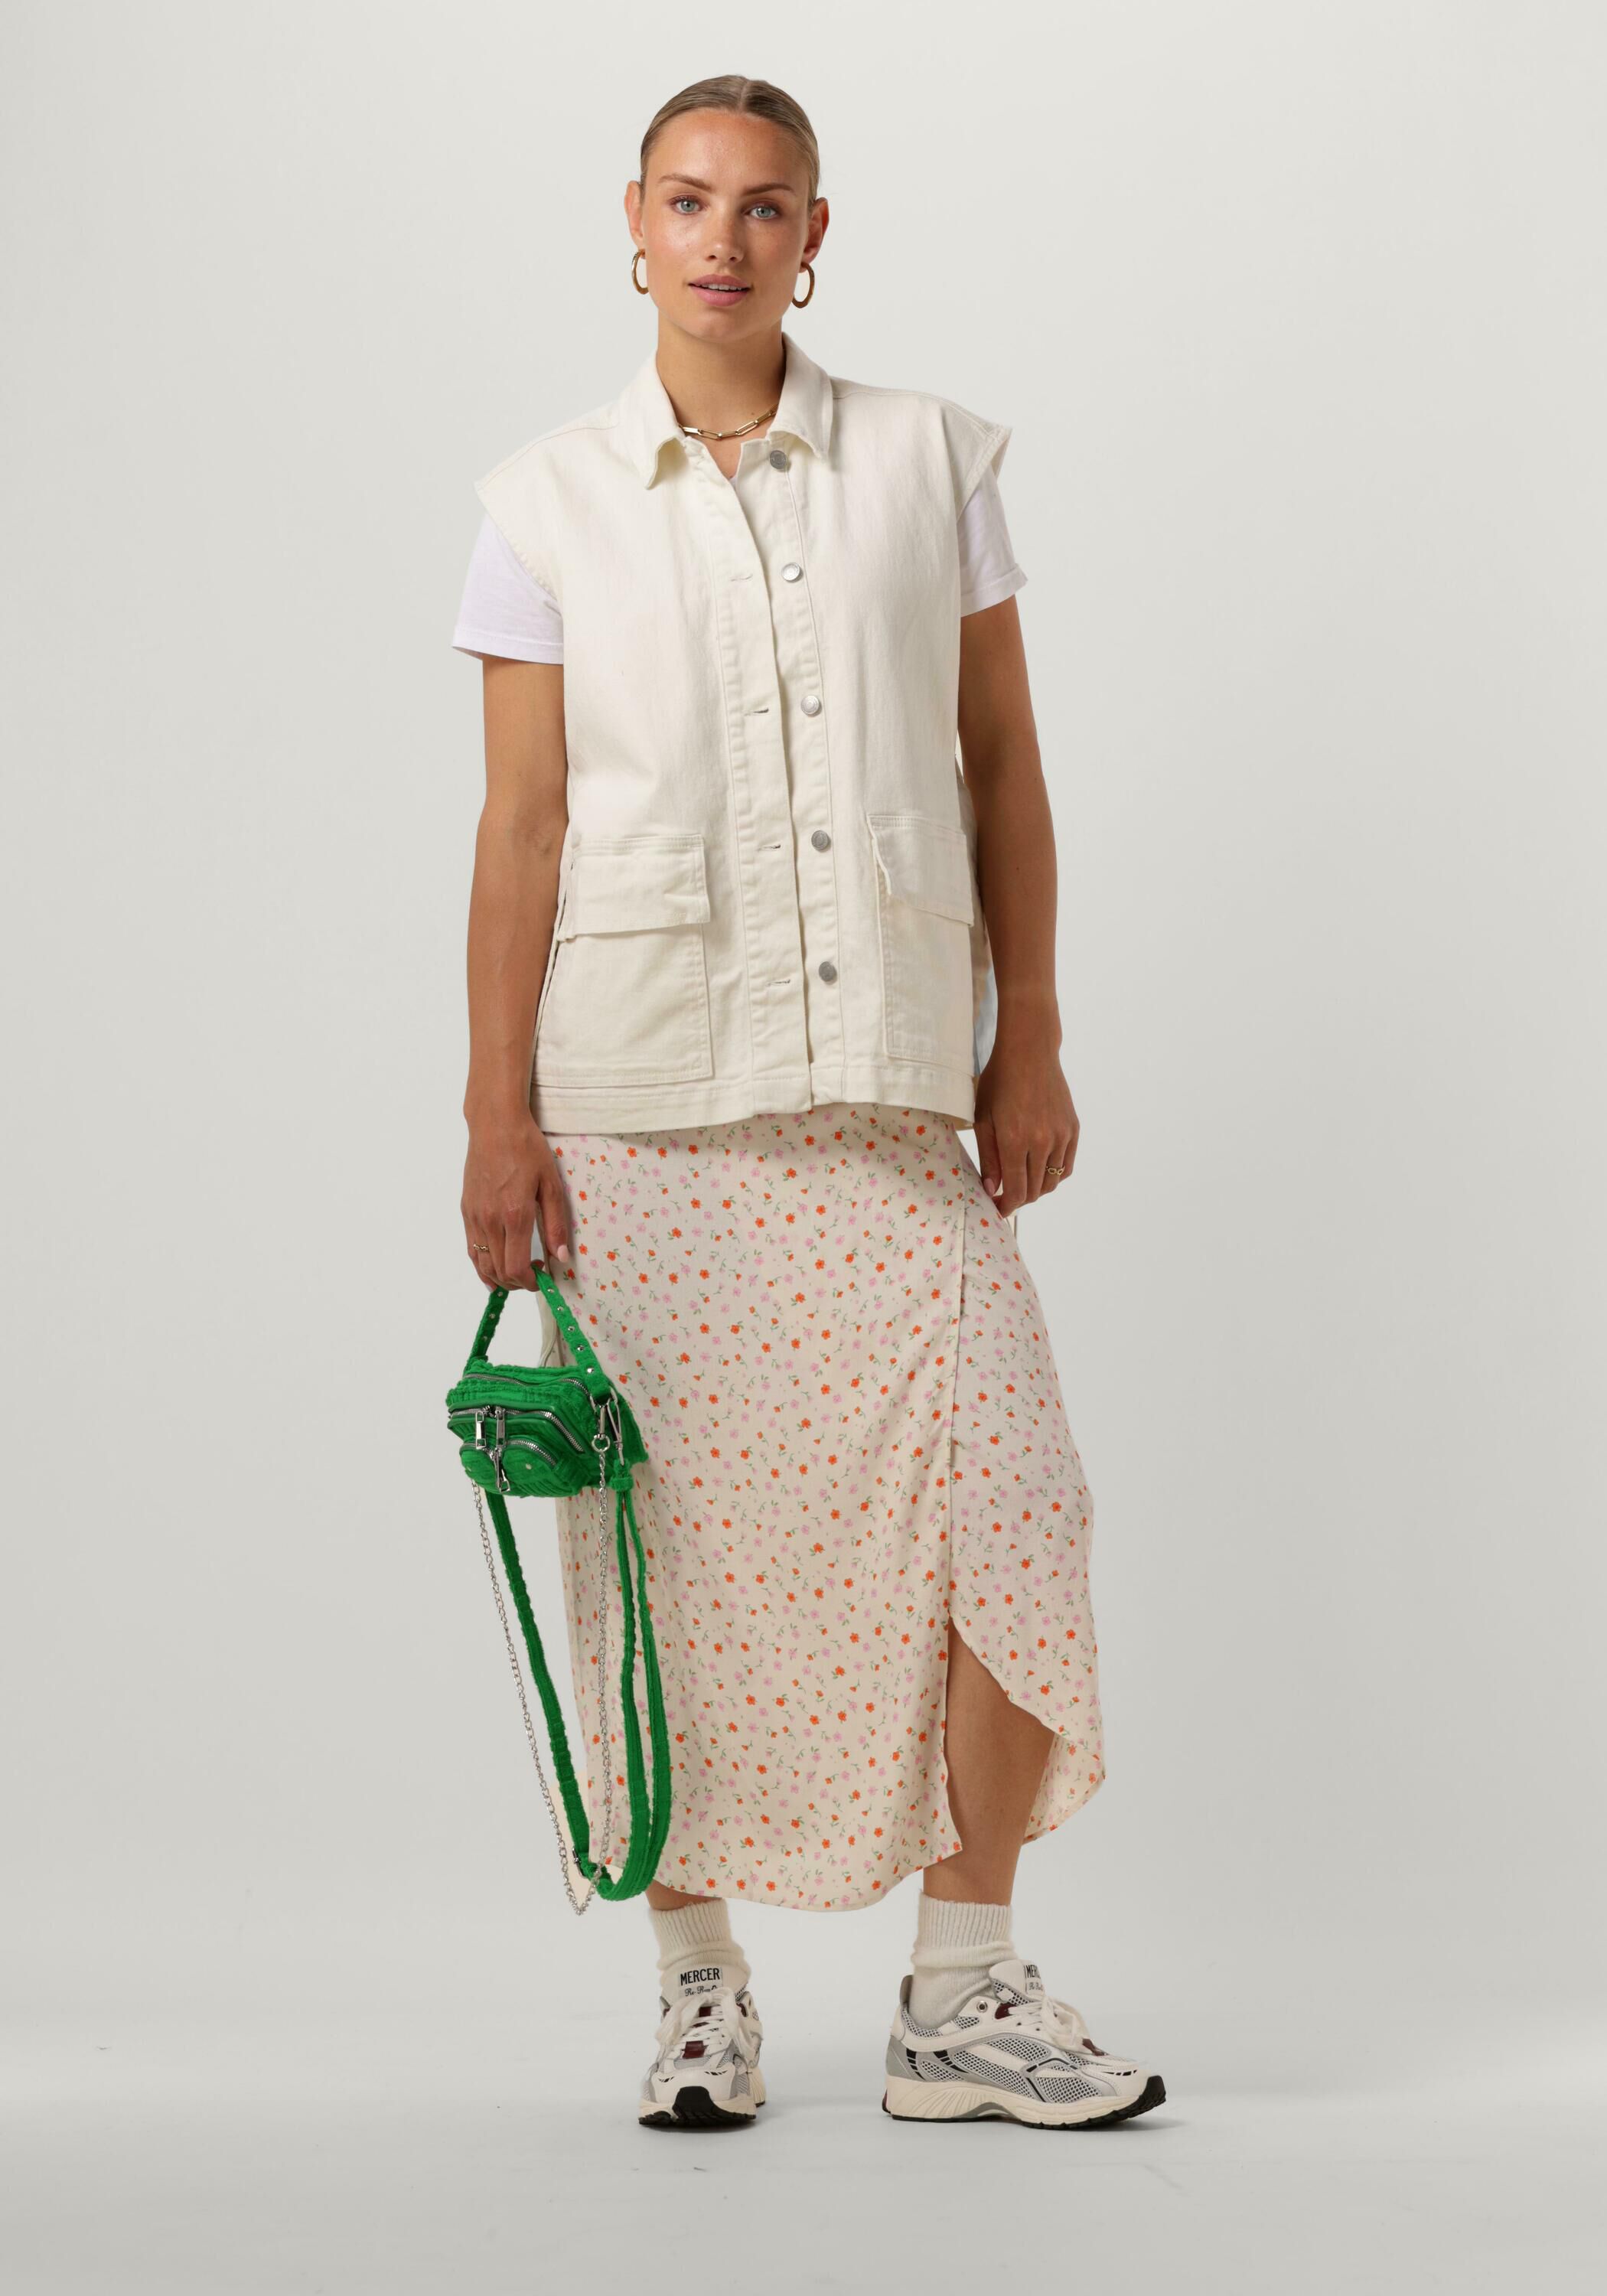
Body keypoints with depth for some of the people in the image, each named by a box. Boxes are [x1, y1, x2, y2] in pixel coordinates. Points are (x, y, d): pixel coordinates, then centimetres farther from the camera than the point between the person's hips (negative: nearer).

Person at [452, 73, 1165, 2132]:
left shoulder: (933, 459, 7)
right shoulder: (548, 505, 4)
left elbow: (1000, 764, 9)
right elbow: (520, 825, 3)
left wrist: (1031, 1046, 5)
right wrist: (497, 1114, -2)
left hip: (893, 1098, 1)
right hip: (642, 1096, -1)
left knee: (1005, 1509, -5)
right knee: (677, 1541, 1)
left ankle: (962, 2000, 8)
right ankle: (699, 1995, 17)